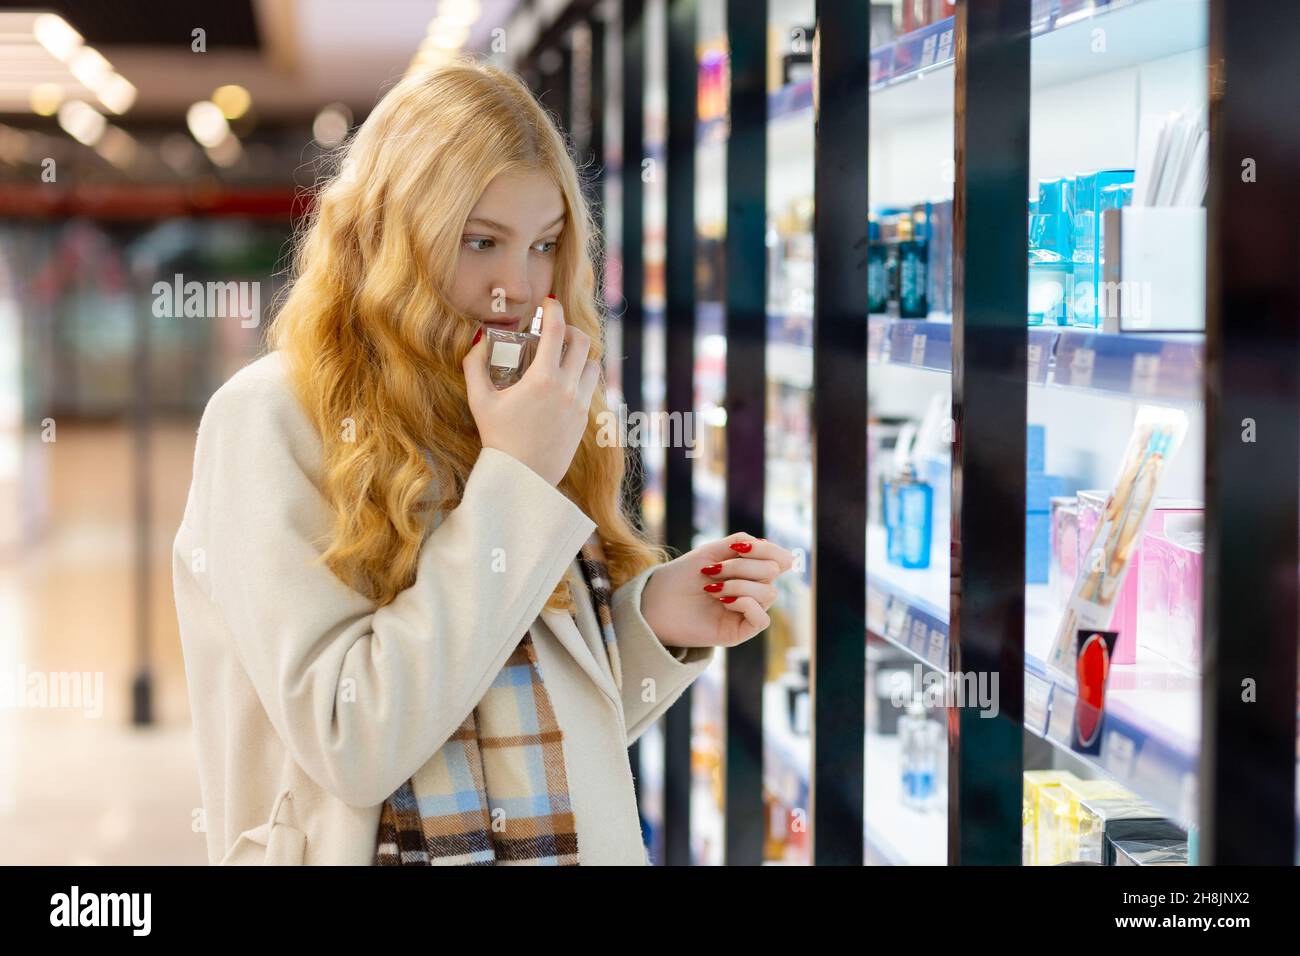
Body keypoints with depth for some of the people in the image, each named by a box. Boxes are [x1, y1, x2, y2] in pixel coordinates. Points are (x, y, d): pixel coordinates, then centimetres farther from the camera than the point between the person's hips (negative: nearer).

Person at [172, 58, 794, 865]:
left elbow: (549, 724, 11)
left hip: (587, 837, 5)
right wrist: (512, 480, -17)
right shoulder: (269, 418, -9)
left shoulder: (522, 417, 5)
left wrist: (649, 622, -6)